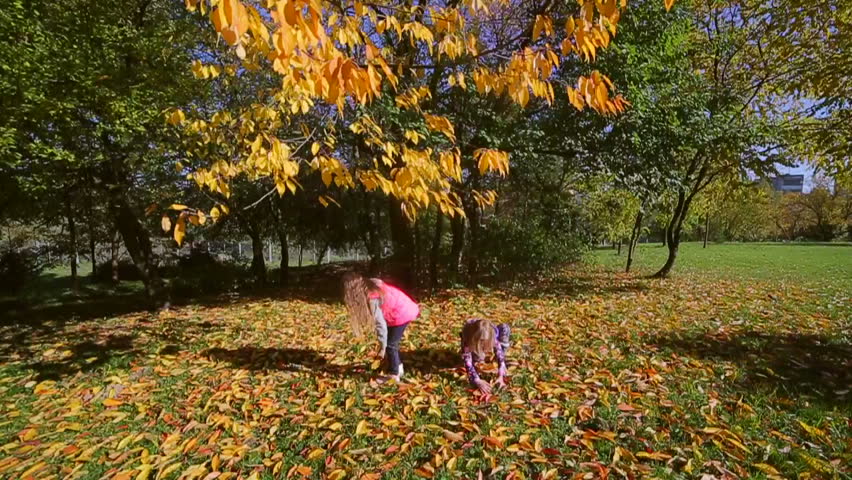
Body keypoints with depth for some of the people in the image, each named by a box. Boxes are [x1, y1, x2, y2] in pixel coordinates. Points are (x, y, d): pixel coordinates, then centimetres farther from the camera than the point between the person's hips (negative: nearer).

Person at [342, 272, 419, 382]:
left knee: (390, 344, 4)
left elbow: (381, 324, -19)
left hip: (402, 314, -9)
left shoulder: (372, 299, -25)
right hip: (406, 308, 9)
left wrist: (382, 346, -8)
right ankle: (398, 367, 34)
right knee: (392, 342, 20)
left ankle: (394, 375, 18)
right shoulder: (371, 284, -2)